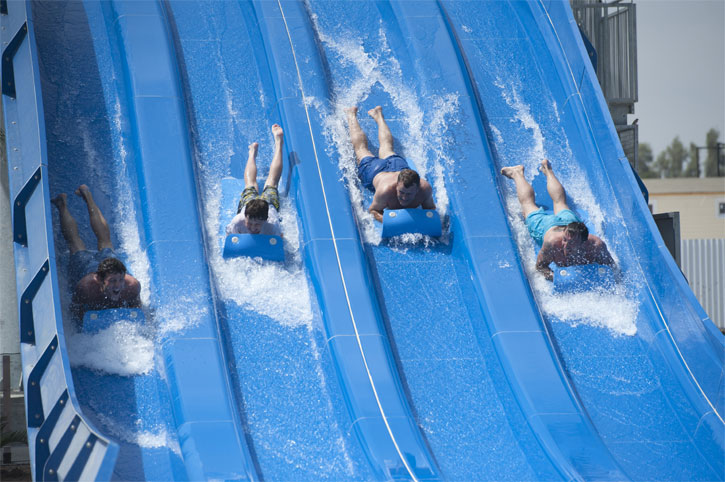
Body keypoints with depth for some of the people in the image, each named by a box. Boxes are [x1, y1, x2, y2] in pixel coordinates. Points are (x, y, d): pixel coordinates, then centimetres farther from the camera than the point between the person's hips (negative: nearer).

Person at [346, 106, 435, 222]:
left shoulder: (425, 188, -44)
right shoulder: (386, 191, -50)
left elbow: (431, 208, -23)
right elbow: (373, 210, -32)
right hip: (374, 171, -3)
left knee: (387, 148, 36)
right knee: (362, 149, 30)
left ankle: (378, 116, 63)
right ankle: (352, 116, 56)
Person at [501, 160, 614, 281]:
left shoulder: (597, 246, -45)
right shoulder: (553, 242, -49)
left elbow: (611, 265, -27)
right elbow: (540, 266, -33)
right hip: (544, 226, -3)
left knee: (559, 200, 35)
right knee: (528, 201, 28)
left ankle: (548, 170, 60)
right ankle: (518, 174, 54)